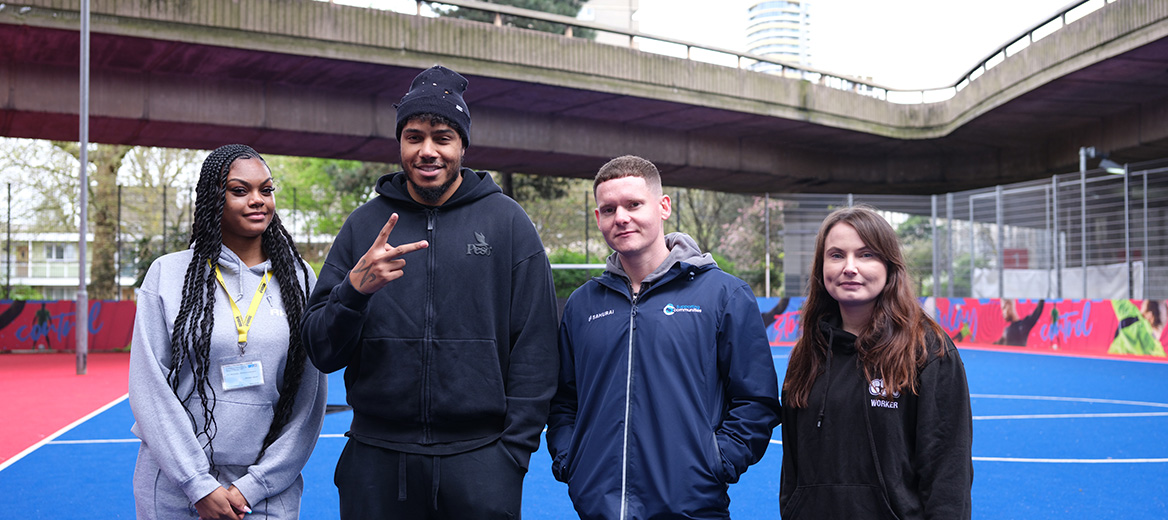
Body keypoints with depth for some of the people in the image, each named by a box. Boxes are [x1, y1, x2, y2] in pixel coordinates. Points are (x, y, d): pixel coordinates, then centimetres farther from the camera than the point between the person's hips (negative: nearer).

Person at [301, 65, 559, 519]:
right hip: (377, 463, 2)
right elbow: (321, 353, 3)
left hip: (479, 462, -2)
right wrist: (354, 289, -15)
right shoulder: (364, 225, 5)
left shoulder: (507, 222, 0)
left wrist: (514, 450, -5)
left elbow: (535, 347, 0)